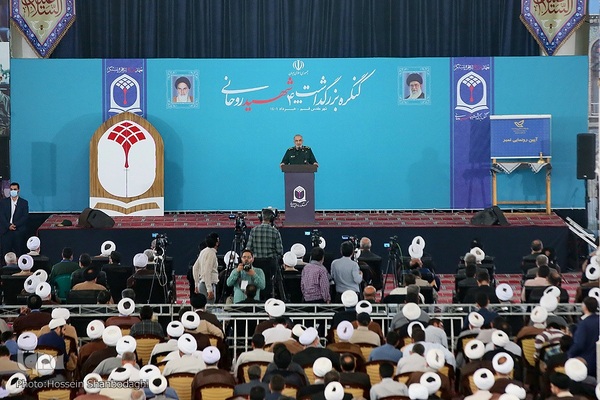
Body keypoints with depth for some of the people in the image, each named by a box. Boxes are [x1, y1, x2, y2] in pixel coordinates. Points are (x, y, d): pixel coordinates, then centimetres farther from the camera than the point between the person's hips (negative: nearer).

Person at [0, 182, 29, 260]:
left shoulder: (24, 202, 7)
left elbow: (25, 217, -1)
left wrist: (15, 224, -13)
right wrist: (9, 226, -12)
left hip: (19, 231, -1)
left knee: (19, 253, -3)